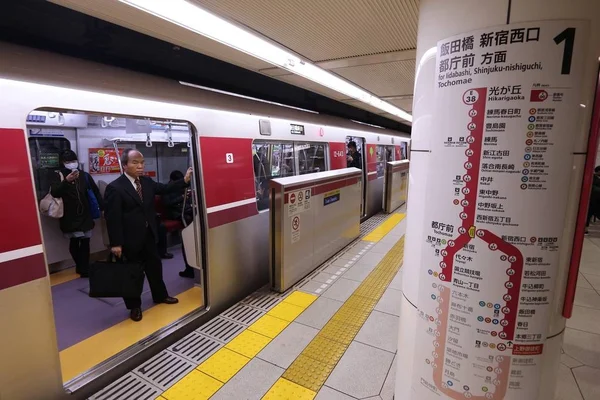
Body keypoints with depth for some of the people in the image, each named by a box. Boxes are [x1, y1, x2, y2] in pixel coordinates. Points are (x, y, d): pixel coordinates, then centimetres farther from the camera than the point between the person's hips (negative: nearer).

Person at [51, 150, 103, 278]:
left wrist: (103, 207, 1)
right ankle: (81, 267, 17)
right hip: (70, 217, -2)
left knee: (85, 241, 3)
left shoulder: (84, 175, 4)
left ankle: (84, 269, 13)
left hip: (85, 216, 2)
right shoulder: (58, 176, -2)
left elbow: (96, 191, 7)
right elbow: (54, 192, -17)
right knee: (74, 242, 1)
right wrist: (66, 181, -32)